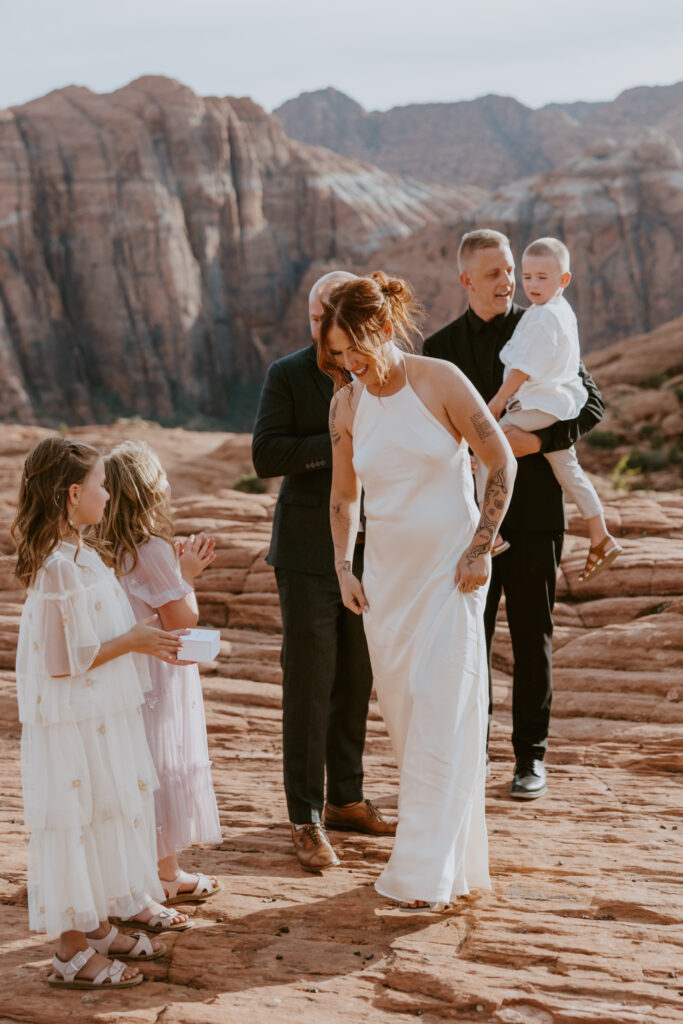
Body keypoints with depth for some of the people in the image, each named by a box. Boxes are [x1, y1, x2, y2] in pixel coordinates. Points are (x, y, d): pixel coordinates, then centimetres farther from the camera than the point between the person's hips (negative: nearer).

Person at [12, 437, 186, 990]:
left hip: (105, 716, 10)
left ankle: (97, 926, 34)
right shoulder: (59, 570, -23)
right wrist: (132, 642, -18)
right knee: (76, 825, 1)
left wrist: (144, 638, 8)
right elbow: (64, 661, -24)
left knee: (108, 816, 18)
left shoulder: (80, 556, 9)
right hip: (72, 722, -10)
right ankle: (72, 953, 14)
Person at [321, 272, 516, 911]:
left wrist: (480, 548, -8)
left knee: (440, 713, -6)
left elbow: (501, 462, -5)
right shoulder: (346, 404, 2)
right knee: (399, 708, 7)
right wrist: (343, 567, 6)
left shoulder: (439, 381, -11)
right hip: (387, 570, 5)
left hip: (450, 568, -5)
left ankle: (428, 874, -1)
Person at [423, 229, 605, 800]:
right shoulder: (441, 347, 6)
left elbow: (592, 404, 1)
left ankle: (531, 757, 16)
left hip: (533, 511, -1)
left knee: (533, 636, 4)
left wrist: (539, 440, -15)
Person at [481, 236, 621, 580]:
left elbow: (525, 368, -18)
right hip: (559, 407, 11)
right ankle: (600, 539, 25)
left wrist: (499, 399, -9)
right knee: (568, 471, 18)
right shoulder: (563, 311, 16)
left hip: (540, 407, -11)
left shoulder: (543, 317, -17)